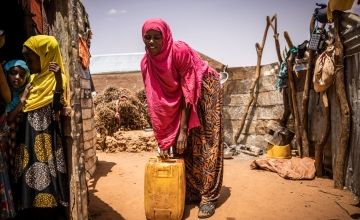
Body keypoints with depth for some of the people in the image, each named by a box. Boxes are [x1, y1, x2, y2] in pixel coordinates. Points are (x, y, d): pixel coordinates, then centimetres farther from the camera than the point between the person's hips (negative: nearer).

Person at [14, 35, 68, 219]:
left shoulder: (56, 78, -7)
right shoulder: (33, 79, 16)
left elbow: (57, 106, -22)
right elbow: (25, 106, 20)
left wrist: (58, 79, -31)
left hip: (47, 136, -7)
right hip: (30, 135, 8)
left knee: (48, 175, -6)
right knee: (30, 175, 9)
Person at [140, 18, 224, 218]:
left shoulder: (180, 51, -29)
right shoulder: (146, 63, -13)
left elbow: (189, 90, -28)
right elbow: (156, 101, -11)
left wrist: (183, 129, -27)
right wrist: (163, 139, -12)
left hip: (205, 89, -5)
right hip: (178, 96, 5)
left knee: (207, 143, -7)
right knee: (185, 146, 3)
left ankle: (208, 197, 2)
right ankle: (191, 192, 18)